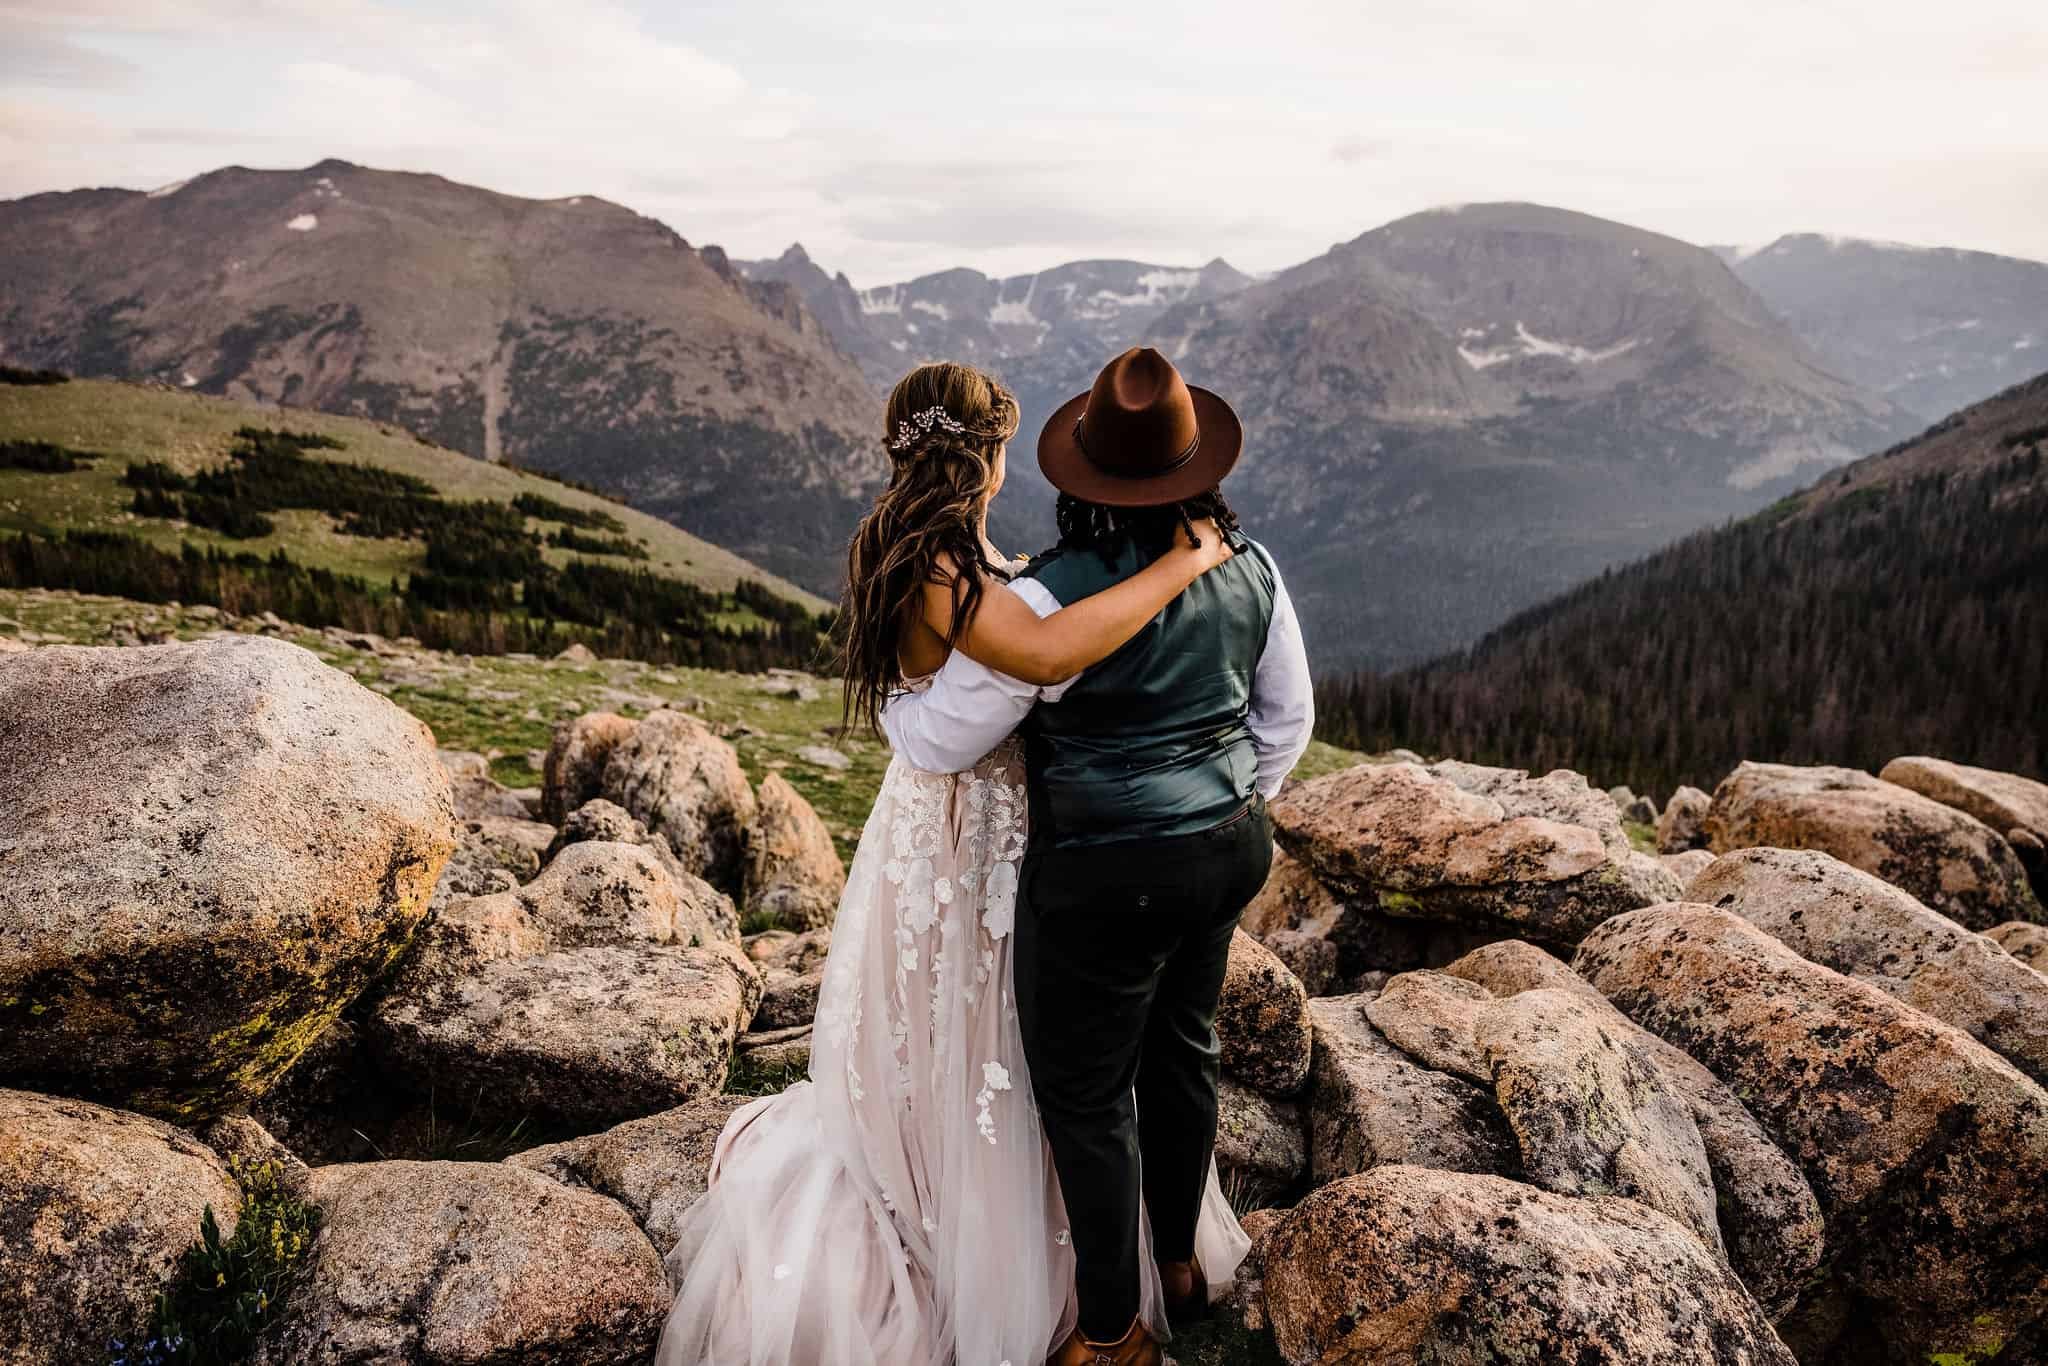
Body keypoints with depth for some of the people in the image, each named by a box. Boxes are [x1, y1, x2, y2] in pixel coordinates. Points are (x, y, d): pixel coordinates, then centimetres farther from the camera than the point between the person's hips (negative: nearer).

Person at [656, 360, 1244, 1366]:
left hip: (1001, 818, 9)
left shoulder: (964, 552, 5)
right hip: (961, 832, -9)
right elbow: (1045, 653, -41)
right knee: (969, 1065, 10)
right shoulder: (935, 564, -26)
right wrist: (1180, 565, -34)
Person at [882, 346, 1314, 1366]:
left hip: (1104, 881, -7)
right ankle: (1181, 1260, 47)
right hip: (1228, 853, 7)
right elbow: (1287, 718, 10)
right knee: (1180, 1048, 26)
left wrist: (887, 700, 7)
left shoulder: (1052, 595, -23)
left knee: (1084, 1095, 11)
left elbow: (940, 739, -15)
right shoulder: (1251, 571, -3)